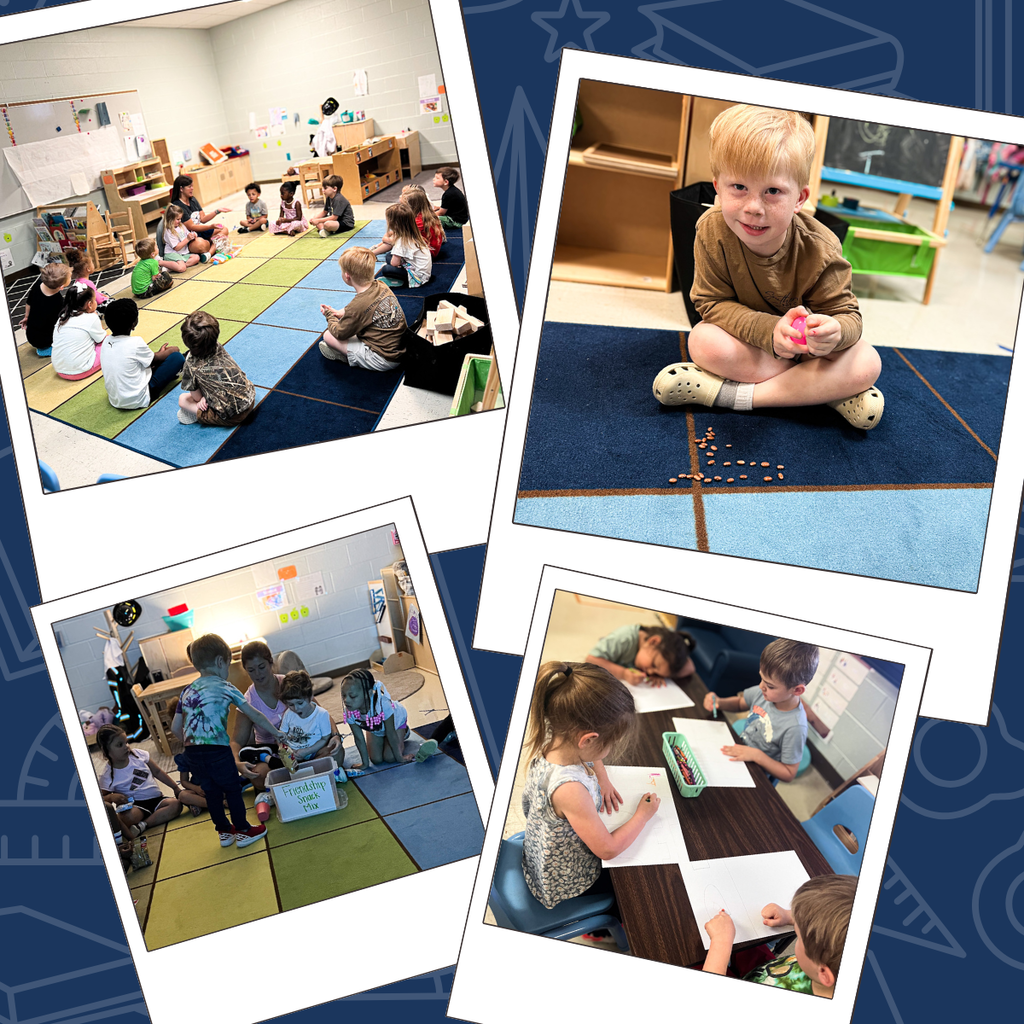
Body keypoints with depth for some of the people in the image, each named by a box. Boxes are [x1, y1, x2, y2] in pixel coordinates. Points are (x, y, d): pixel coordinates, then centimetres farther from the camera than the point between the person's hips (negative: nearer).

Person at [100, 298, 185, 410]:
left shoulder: (106, 341, -1)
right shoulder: (135, 343, -21)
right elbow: (155, 359, 0)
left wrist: (159, 353, 18)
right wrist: (165, 352, 19)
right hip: (138, 401, -7)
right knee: (177, 356, -1)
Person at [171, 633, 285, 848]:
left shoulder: (187, 691, 14)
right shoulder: (224, 687, -1)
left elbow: (175, 728, 16)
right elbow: (254, 715, 5)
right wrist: (276, 732, 15)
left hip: (192, 753, 6)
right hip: (217, 749, -6)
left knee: (211, 792, 19)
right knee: (232, 789, 11)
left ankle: (224, 831, 32)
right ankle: (243, 831, 20)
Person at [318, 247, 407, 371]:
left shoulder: (357, 306, -24)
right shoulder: (381, 286, -2)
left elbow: (339, 333, -7)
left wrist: (329, 314, 11)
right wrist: (340, 313, 13)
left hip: (384, 360, -9)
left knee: (328, 335, -4)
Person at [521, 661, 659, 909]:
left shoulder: (552, 742, -19)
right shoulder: (570, 789, -43)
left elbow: (592, 756, 9)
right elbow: (608, 849, -30)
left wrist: (602, 778, -6)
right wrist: (642, 815, -17)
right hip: (566, 883, -7)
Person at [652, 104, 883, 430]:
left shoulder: (819, 250, -26)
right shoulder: (713, 231, -26)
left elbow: (847, 314, -20)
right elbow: (713, 303, -21)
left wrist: (834, 332, -47)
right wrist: (769, 330, -38)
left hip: (804, 343, 1)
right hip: (746, 339, 0)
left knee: (867, 363, -24)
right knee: (705, 342, -32)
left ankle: (734, 393, -27)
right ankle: (824, 389, -19)